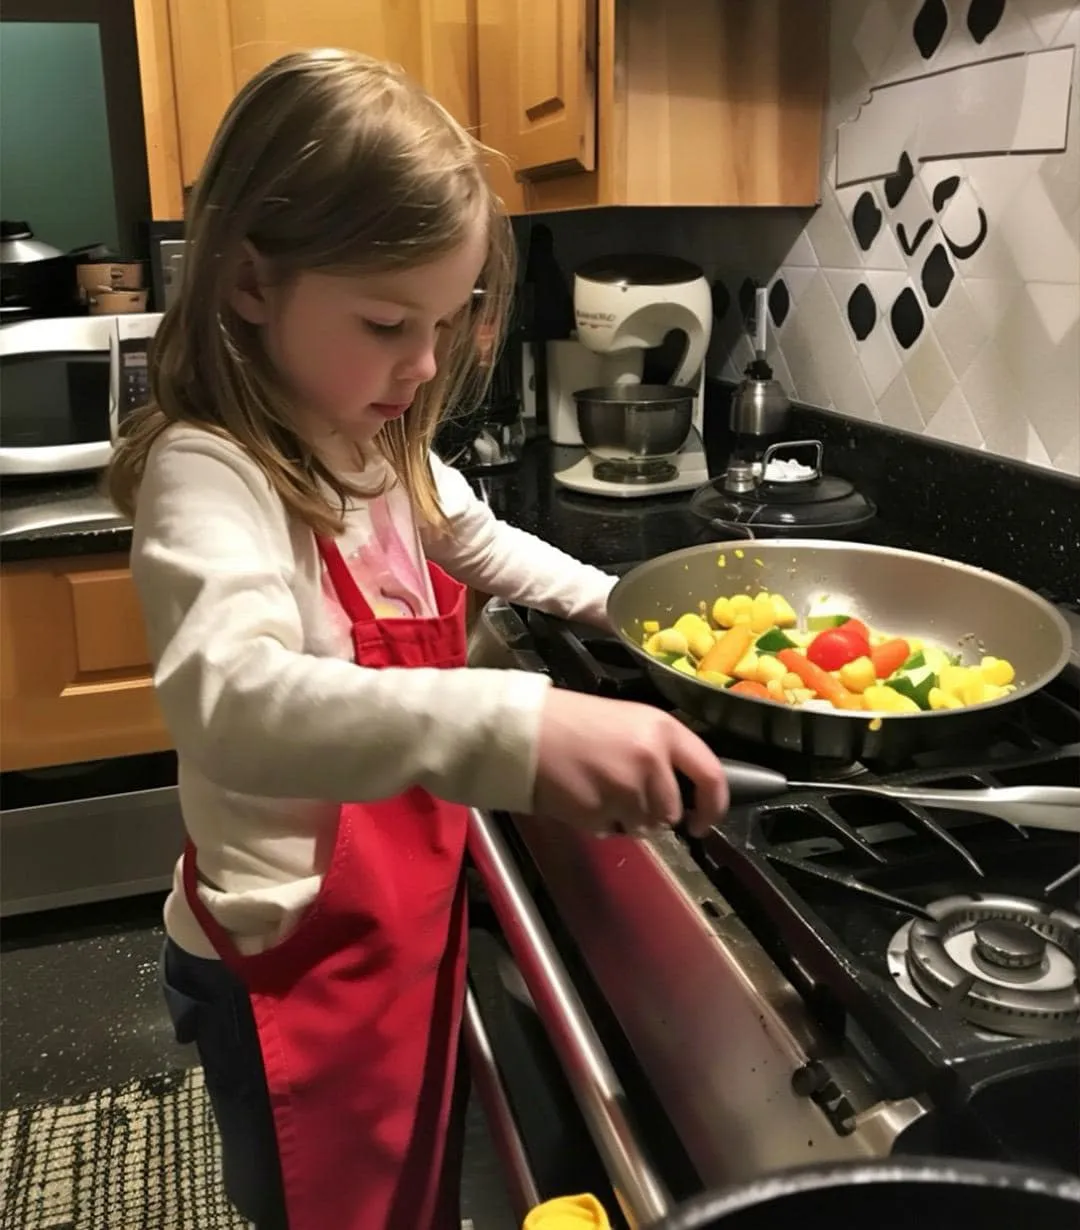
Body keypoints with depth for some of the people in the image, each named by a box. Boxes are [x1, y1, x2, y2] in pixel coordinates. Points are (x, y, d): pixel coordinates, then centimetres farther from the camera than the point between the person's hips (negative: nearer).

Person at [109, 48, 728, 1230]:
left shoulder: (375, 447, 1)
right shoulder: (210, 474, -27)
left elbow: (474, 540, 22)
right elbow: (233, 700, -47)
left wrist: (619, 604, 13)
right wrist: (517, 727, -59)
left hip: (404, 911, 8)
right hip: (294, 956, -8)